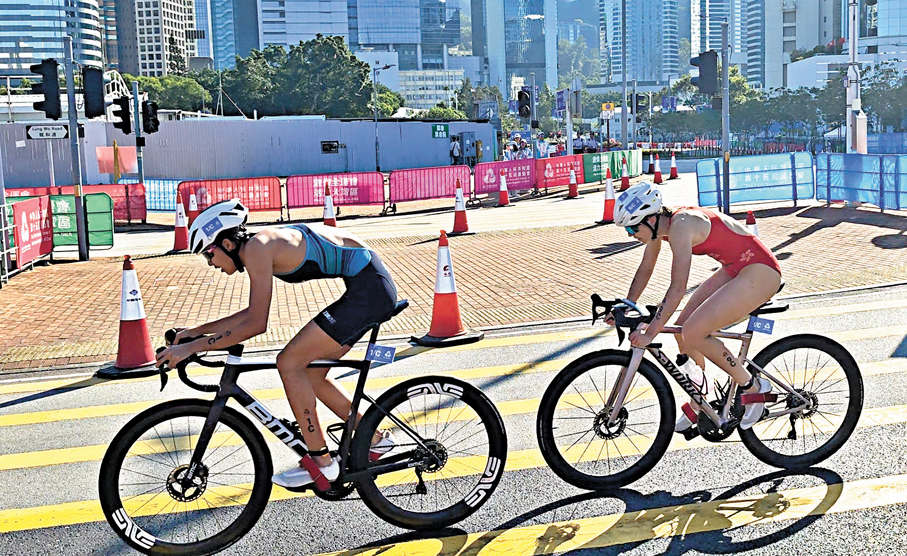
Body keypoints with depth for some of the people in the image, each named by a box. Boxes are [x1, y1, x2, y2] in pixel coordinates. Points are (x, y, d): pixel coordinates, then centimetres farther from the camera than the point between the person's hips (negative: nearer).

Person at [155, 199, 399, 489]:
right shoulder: (265, 244, 15)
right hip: (372, 284, 10)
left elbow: (256, 323, -18)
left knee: (289, 363, -6)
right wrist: (197, 330, 22)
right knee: (310, 373, 13)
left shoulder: (256, 248, -13)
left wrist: (192, 347, -13)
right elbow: (253, 312, 24)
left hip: (369, 288, -10)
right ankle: (375, 439, 25)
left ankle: (321, 462, 3)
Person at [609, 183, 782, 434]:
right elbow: (645, 269, 14)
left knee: (693, 333, -17)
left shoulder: (680, 226, -27)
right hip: (735, 270, 10)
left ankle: (754, 387, 0)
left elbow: (678, 288, -30)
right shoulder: (659, 224, 0)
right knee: (683, 330, 5)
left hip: (760, 272, -10)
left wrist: (650, 333, -29)